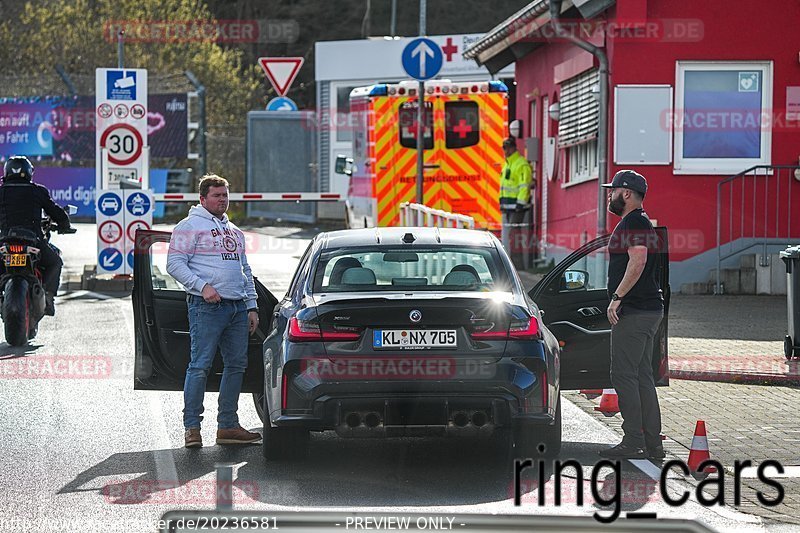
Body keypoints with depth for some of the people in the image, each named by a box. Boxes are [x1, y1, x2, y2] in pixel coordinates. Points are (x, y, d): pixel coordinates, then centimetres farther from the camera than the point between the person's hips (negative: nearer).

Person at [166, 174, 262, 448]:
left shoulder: (234, 231, 23)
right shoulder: (190, 226, 0)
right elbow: (175, 264, -8)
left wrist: (252, 307, 18)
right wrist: (202, 286, -19)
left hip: (238, 307, 8)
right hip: (207, 306, -8)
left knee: (236, 365, 7)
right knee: (200, 365, -10)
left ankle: (228, 426, 13)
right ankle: (192, 426, -8)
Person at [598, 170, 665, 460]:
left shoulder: (632, 223, -12)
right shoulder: (642, 223, 22)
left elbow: (638, 261, -26)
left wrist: (617, 298, -25)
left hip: (634, 312, -11)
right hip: (649, 309, 11)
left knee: (624, 374, -9)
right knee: (642, 376, 11)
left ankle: (633, 442, -11)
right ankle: (652, 443, 11)